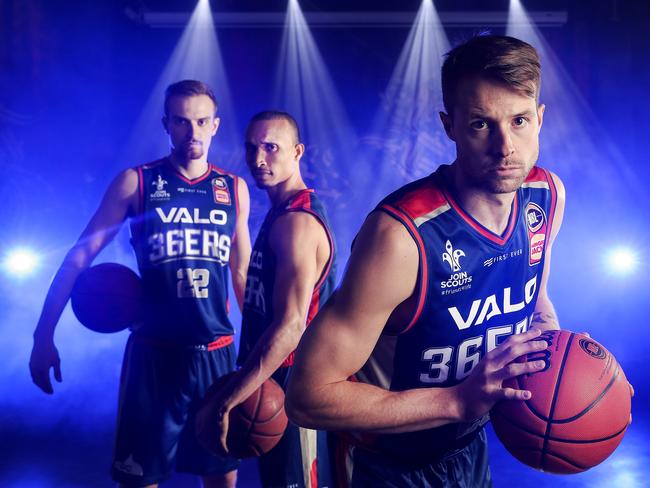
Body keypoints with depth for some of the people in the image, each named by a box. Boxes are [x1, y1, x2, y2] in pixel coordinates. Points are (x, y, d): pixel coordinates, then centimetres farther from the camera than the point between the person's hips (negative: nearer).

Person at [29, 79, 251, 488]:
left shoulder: (234, 189, 6)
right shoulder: (136, 182, -2)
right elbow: (80, 256, -2)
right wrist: (44, 335, -7)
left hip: (218, 353, 3)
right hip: (153, 352, -2)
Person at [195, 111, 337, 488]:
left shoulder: (296, 221, -21)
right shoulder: (282, 213, 11)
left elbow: (290, 326, -29)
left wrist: (224, 403, -27)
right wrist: (238, 388, 17)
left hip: (293, 386, -10)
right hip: (277, 380, 10)